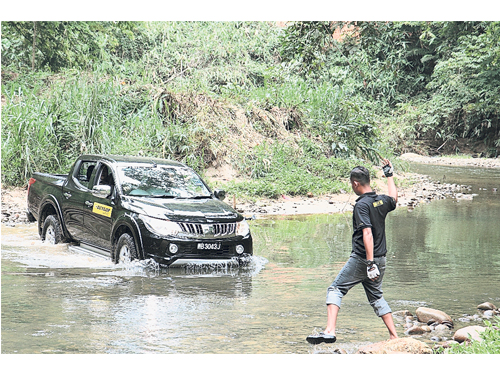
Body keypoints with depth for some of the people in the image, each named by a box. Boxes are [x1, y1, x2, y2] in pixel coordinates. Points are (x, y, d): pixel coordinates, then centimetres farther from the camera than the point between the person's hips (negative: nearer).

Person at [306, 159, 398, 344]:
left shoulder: (362, 204, -16)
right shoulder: (382, 200, 6)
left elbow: (367, 233, -25)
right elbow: (394, 199, 33)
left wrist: (370, 262, -29)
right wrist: (389, 175, 43)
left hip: (361, 258, -7)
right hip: (381, 259, 7)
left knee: (336, 289, 0)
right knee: (376, 296, 19)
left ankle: (329, 331, -13)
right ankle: (394, 336, 16)